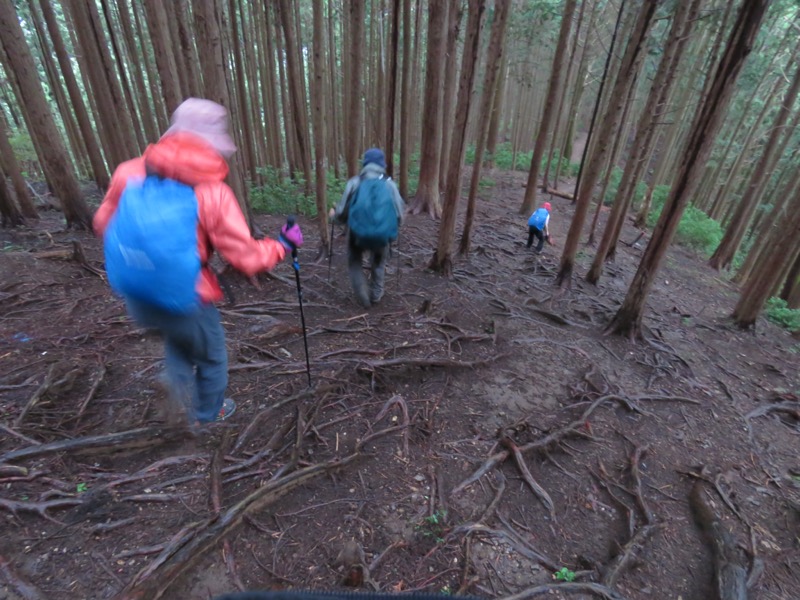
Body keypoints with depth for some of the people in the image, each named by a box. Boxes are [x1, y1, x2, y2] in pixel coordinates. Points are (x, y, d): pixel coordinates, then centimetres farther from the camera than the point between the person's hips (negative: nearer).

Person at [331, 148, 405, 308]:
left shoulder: (355, 183, -3)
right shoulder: (390, 184, 0)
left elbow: (343, 212, -3)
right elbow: (399, 215, 0)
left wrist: (334, 213, 20)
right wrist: (392, 227, 22)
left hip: (358, 234, -1)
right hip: (382, 235, 1)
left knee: (354, 262, 26)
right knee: (379, 262, 31)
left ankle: (363, 298, 22)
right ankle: (376, 294, 35)